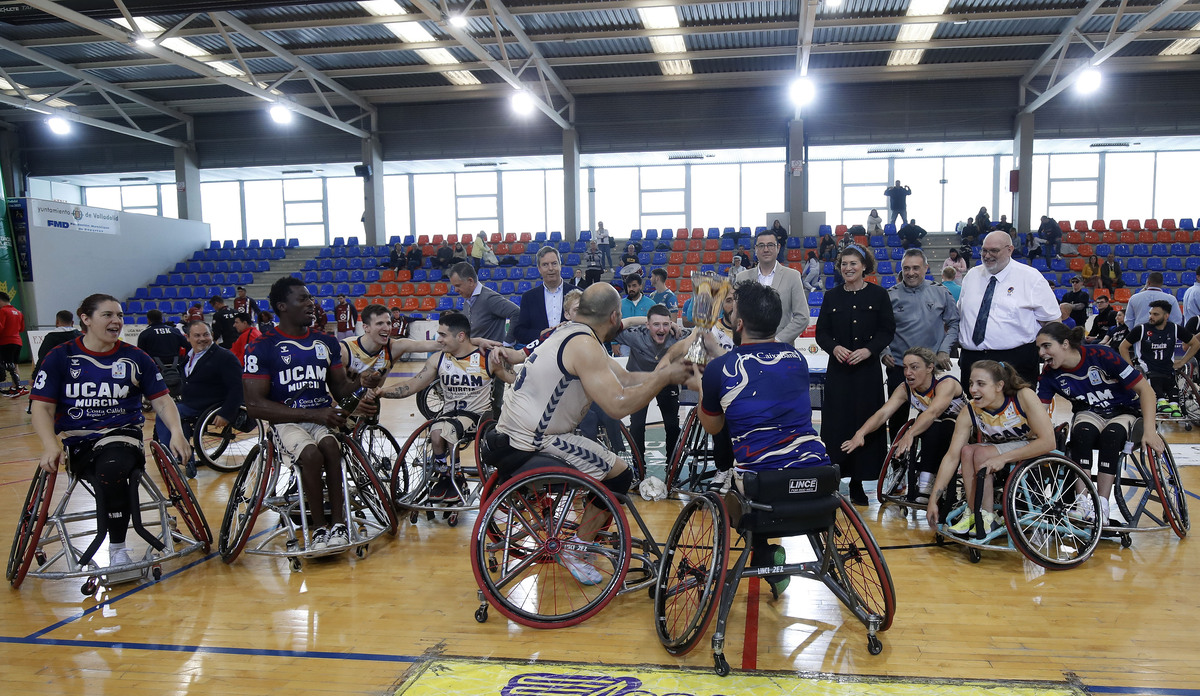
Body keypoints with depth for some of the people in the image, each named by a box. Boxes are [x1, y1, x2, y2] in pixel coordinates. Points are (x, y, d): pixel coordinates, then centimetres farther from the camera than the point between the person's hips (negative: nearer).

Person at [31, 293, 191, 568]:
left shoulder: (136, 358, 8)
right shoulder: (60, 357, 5)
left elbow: (162, 401, 8)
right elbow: (42, 408, 1)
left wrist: (176, 431, -12)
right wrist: (51, 446, -17)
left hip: (122, 433, 1)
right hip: (76, 443, -1)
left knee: (112, 467, -34)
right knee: (113, 479, -34)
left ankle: (117, 550, -20)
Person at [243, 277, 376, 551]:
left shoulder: (326, 342, 13)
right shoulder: (262, 348, -3)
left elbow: (341, 386, 17)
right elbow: (255, 405, -9)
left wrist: (360, 395, -10)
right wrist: (312, 415, -18)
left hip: (324, 418, 3)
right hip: (285, 423, -3)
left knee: (329, 445, -32)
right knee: (311, 453, -34)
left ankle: (338, 523, -25)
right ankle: (319, 527, -17)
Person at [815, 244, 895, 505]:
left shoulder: (878, 295, 2)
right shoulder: (832, 296, 7)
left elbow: (888, 330, 0)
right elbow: (821, 332, 7)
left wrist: (868, 350, -15)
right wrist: (834, 348, -13)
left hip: (868, 369, -1)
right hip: (838, 369, 1)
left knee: (866, 422, 1)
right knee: (836, 422, -1)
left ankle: (857, 483, 11)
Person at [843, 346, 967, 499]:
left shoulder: (947, 383, -28)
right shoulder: (905, 388, -13)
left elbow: (932, 412, -46)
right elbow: (883, 413, -27)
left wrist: (910, 434, -62)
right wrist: (860, 433, -44)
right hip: (934, 436, 6)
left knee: (935, 427, -37)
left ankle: (926, 486, -34)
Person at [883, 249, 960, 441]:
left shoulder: (941, 293, 2)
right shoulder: (890, 296, -1)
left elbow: (954, 324, 7)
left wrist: (944, 350, -4)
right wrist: (884, 352, -9)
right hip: (898, 367, -1)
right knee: (898, 417, 6)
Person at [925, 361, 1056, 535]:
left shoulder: (1024, 396, -26)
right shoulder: (969, 412, -15)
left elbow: (1048, 442, -29)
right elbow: (952, 456, -18)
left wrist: (1003, 458, -34)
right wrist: (933, 500, -24)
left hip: (1037, 452, -5)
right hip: (1001, 449, 5)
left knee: (982, 453, -28)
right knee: (967, 451, -25)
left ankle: (988, 517, -18)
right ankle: (972, 514, -17)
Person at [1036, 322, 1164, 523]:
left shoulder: (1101, 356, -22)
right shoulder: (1049, 374, -10)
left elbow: (1145, 389, -19)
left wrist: (1149, 431, -27)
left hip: (1124, 412, -2)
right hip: (1089, 414, 2)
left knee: (1111, 434, -35)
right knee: (1083, 431, -33)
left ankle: (1102, 504, -31)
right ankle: (1083, 501, -34)